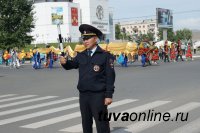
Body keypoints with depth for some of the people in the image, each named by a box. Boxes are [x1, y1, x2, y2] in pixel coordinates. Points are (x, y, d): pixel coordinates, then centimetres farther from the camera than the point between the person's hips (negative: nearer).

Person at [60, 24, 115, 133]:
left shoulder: (105, 56, -8)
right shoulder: (81, 56, 7)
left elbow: (110, 76, -9)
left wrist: (109, 95, -13)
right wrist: (64, 62, -16)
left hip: (98, 95, -5)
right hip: (83, 95, 5)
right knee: (86, 123, 17)